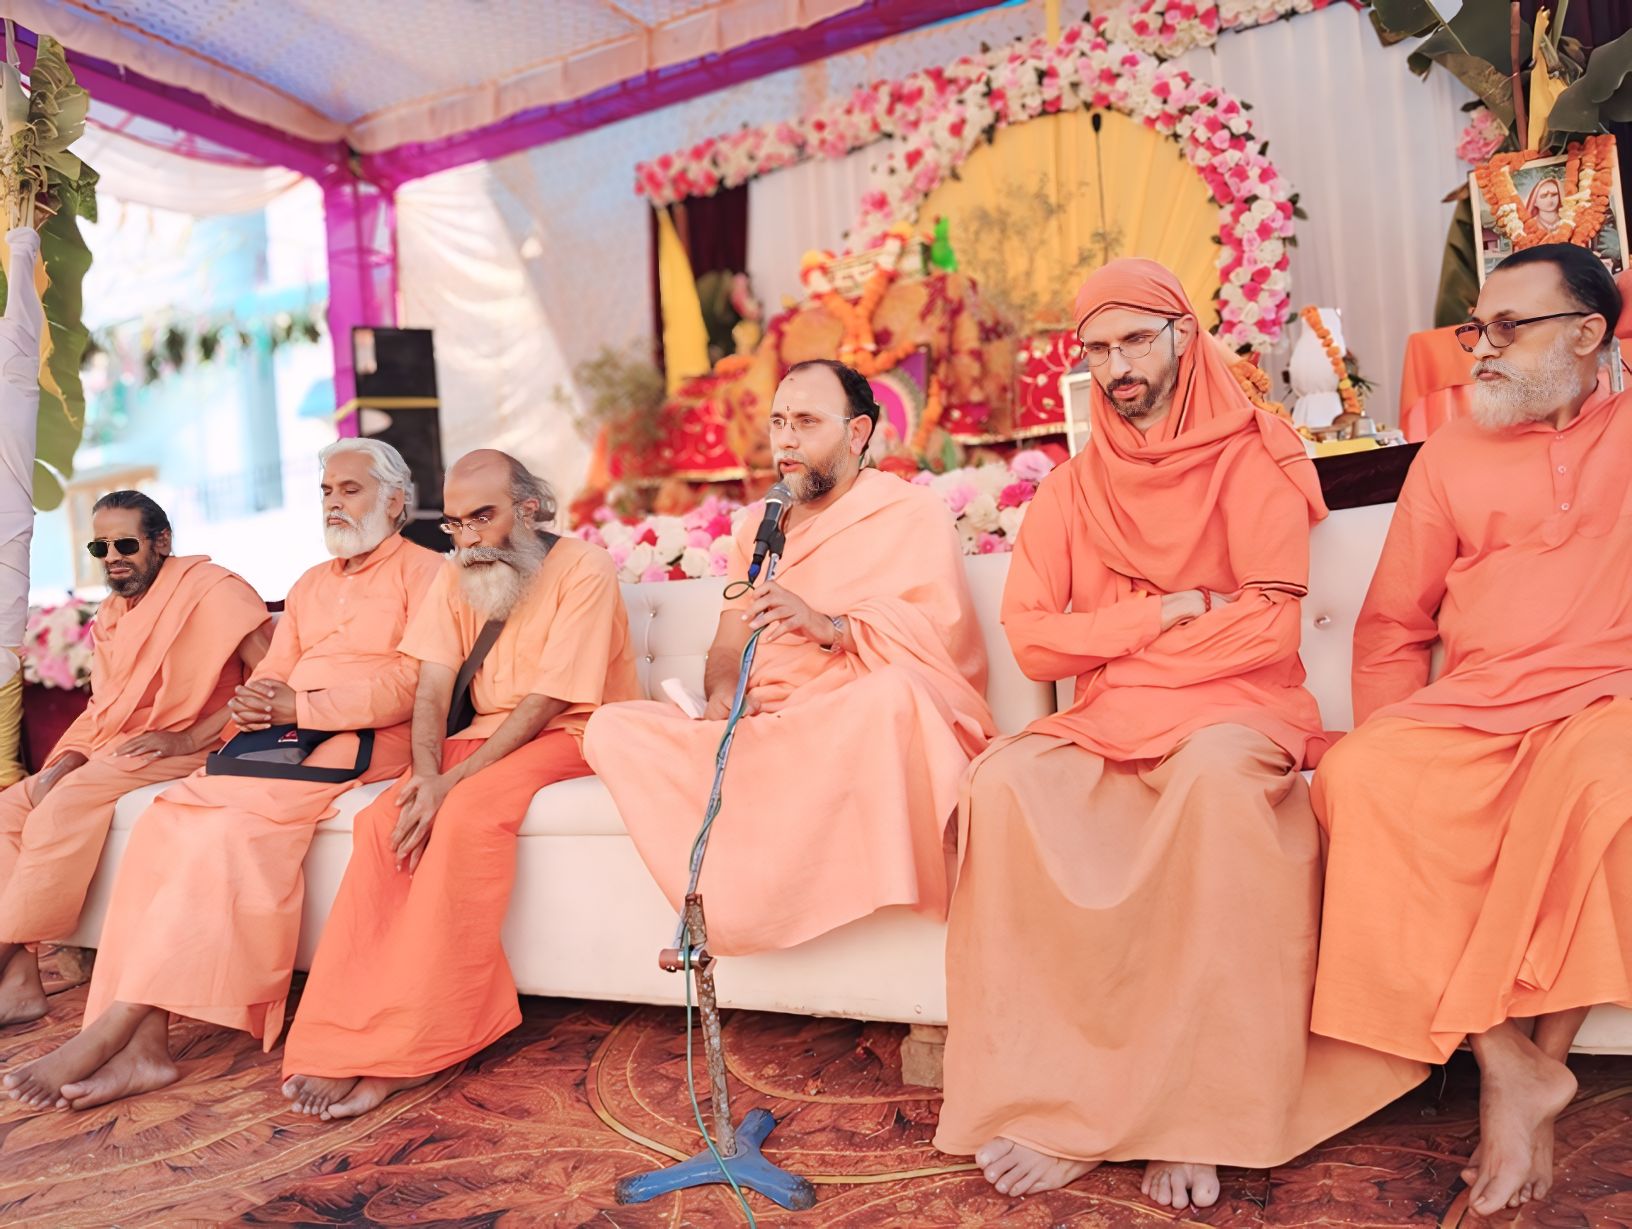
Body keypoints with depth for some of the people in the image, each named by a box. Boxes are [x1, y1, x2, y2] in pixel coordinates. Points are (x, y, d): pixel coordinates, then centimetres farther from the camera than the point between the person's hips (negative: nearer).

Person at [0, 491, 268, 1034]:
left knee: (66, 806, -27)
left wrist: (189, 737, -23)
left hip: (183, 753, -9)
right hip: (112, 752, 9)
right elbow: (100, 707, 20)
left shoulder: (211, 588, -10)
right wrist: (64, 762, 0)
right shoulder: (111, 613, 17)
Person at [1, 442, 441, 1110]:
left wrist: (303, 706, -14)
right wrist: (252, 705, -4)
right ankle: (142, 1048, -26)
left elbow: (417, 683, -9)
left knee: (239, 824, -31)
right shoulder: (310, 584, 29)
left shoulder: (423, 570, 4)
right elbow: (272, 673, 22)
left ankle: (113, 1025, -27)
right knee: (164, 821, -20)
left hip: (364, 738, -6)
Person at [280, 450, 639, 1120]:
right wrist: (425, 773, -19)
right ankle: (345, 1039, -21)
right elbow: (432, 688, 1)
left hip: (574, 736, -6)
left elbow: (547, 701, -19)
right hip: (484, 732, 6)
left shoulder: (584, 569, -13)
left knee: (469, 813, -33)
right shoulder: (456, 575, 8)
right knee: (384, 820, -21)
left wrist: (451, 783, -24)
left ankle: (409, 1047, -26)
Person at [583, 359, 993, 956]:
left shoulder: (913, 513, 5)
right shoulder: (757, 526, 22)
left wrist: (828, 626, -24)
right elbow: (727, 644, 18)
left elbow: (943, 639, -9)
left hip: (861, 728, -4)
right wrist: (723, 693, -6)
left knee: (892, 691, -40)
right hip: (765, 730, 4)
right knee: (611, 728, -15)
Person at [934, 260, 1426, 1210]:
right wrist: (1169, 612, -7)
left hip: (1235, 710, -3)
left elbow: (1270, 629, -8)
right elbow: (1031, 639, 3)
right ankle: (1051, 1098, -25)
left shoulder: (1248, 462, 6)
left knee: (1216, 771, -38)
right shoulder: (1071, 489, 16)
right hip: (1105, 727, 3)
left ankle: (1201, 1115, -28)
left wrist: (1110, 640, -5)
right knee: (1004, 783, -28)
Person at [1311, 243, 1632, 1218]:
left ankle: (1537, 1055, -21)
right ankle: (1509, 1061, -22)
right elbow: (1393, 629, 16)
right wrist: (1391, 748, 0)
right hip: (1473, 714, 2)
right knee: (1360, 780, -29)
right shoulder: (1452, 456, 18)